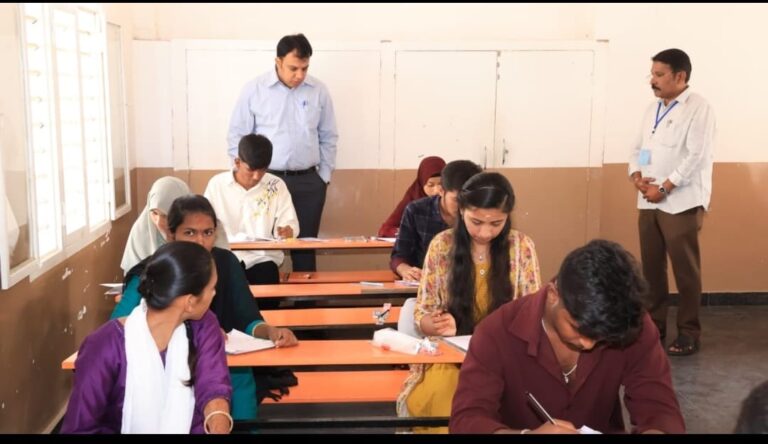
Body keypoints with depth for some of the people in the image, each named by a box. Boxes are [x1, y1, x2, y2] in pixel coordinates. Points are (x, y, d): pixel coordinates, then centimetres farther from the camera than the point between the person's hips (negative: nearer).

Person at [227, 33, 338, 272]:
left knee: (305, 245, 7)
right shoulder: (254, 89, -3)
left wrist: (324, 176, 8)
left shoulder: (319, 91, 3)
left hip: (308, 182, 2)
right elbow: (237, 137, 2)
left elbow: (328, 138, 11)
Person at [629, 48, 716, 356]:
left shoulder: (698, 108, -7)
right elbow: (638, 148, 17)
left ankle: (689, 333, 12)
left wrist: (663, 187, -16)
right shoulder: (652, 109, 16)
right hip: (648, 202, 7)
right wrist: (636, 175, -3)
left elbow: (697, 156, -15)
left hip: (681, 202, -7)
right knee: (651, 267, 10)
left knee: (685, 270, 1)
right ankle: (654, 326, 22)